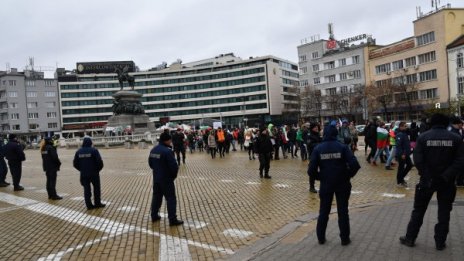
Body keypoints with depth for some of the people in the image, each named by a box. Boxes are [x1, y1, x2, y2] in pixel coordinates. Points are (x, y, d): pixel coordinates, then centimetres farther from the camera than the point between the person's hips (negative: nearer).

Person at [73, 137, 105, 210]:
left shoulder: (79, 151, 3)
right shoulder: (93, 150, -11)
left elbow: (75, 163, 8)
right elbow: (99, 161, -17)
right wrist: (98, 169, 1)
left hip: (84, 174, 4)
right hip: (94, 173, -4)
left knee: (86, 189, 10)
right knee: (96, 188, 11)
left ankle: (89, 205, 12)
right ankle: (97, 203, 18)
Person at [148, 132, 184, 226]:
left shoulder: (153, 150, 6)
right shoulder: (167, 151, -21)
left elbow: (150, 163, 16)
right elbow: (174, 166, -22)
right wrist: (174, 175, -4)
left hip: (156, 178, 8)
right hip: (166, 179, -8)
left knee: (156, 196, 20)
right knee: (171, 198, -1)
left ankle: (154, 216, 30)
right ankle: (173, 220, 1)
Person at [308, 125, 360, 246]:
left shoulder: (318, 149, -6)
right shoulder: (342, 147, -8)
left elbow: (311, 170, -11)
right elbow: (355, 165, -17)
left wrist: (320, 177, 6)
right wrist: (348, 175, 0)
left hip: (325, 184, 1)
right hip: (342, 184, -1)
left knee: (324, 211, 15)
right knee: (343, 211, 13)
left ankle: (321, 237, 24)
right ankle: (345, 238, 22)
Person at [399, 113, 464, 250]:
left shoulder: (423, 137, -7)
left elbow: (417, 160, -14)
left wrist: (426, 175, -7)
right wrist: (446, 176, -13)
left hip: (427, 180, -1)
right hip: (447, 182, 1)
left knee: (418, 210, 11)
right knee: (444, 212, 14)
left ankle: (410, 238, 17)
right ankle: (440, 242, 18)